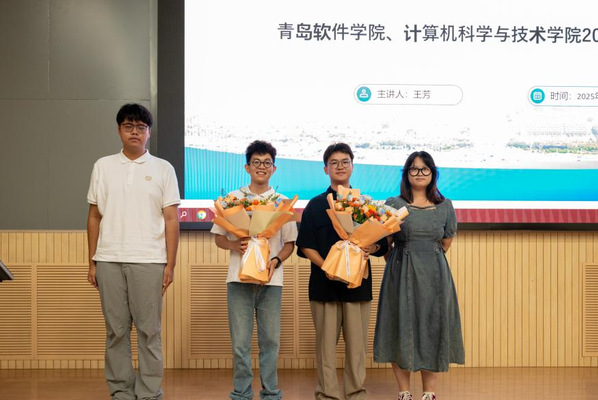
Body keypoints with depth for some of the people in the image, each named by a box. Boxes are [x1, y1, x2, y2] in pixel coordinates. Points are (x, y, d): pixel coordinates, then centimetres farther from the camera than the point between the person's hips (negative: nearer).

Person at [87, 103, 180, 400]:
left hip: (149, 261, -2)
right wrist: (92, 262, 7)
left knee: (149, 330, 1)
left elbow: (171, 219, 3)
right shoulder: (103, 166, 11)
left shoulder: (163, 169, 6)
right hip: (109, 260, 2)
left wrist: (170, 264, -3)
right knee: (116, 329, 6)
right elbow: (94, 217, 11)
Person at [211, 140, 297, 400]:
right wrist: (235, 246, -12)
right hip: (239, 277, 0)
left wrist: (276, 260, -9)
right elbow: (219, 238, 9)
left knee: (270, 340, 4)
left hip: (271, 279, 1)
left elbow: (290, 243, 10)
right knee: (240, 341, 1)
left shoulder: (283, 202, 9)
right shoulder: (232, 199, 8)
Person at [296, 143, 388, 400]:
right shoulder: (316, 205, 8)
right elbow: (305, 246, 2)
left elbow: (382, 244, 10)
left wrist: (372, 248, -13)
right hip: (324, 282, -1)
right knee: (326, 341, 1)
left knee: (357, 341, 3)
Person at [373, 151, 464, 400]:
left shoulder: (445, 206, 9)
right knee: (401, 331, 0)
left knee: (433, 332, 2)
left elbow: (446, 244, 15)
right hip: (401, 276, -1)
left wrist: (426, 254, 9)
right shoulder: (393, 204, 3)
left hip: (434, 276, 2)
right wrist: (405, 259, -6)